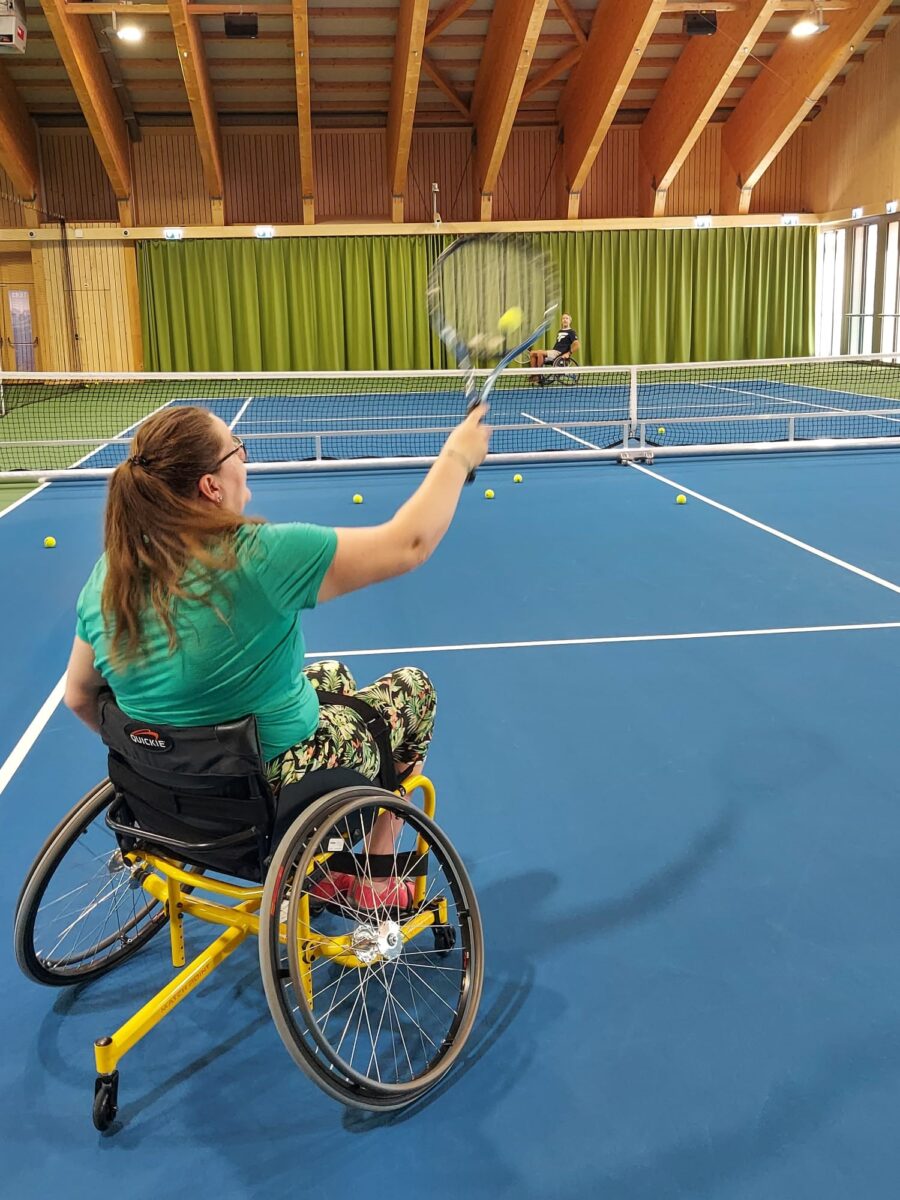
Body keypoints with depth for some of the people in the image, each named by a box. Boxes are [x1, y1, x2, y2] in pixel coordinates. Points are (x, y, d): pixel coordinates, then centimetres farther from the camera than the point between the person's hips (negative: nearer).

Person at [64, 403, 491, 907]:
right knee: (413, 687, 17)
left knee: (333, 676, 30)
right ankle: (376, 882, 27)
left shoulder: (108, 575, -8)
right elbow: (409, 542, -21)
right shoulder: (258, 557, -28)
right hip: (275, 793, -7)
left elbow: (80, 696, 3)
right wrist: (457, 456, -7)